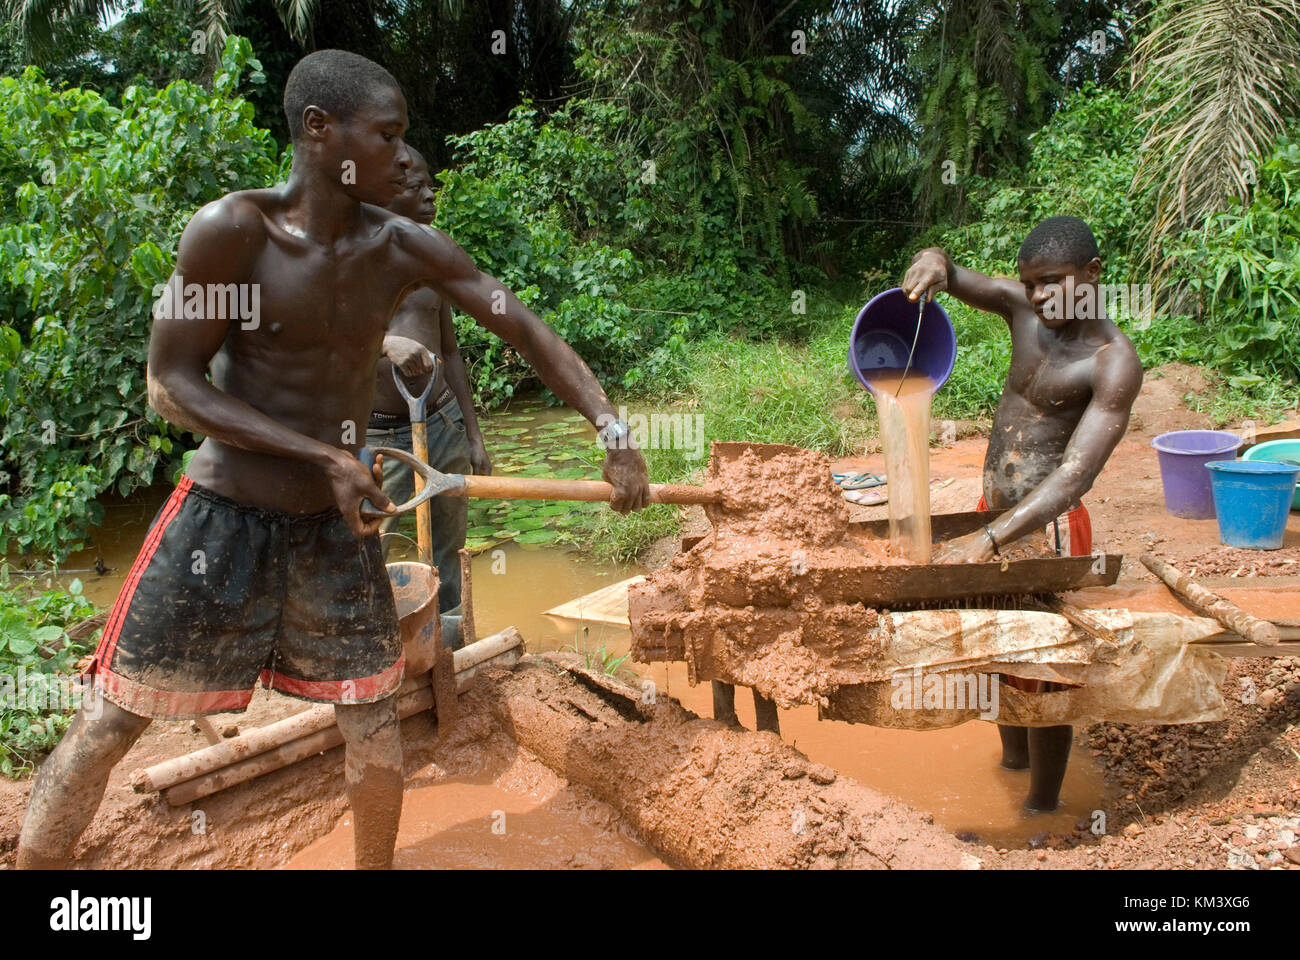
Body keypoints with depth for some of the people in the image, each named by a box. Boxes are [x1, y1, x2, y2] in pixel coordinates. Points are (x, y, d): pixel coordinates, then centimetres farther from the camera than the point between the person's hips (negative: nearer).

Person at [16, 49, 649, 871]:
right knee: (110, 720, 6)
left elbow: (527, 331, -4)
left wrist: (612, 429, -14)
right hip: (225, 516, -3)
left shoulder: (408, 250, -6)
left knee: (375, 717, 11)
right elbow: (171, 383, -15)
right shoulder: (234, 228, -17)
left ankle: (377, 865, 33)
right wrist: (323, 455, -21)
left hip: (338, 524, 4)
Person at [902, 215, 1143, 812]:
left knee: (1042, 676, 5)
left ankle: (1042, 808, 25)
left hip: (1046, 528, -7)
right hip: (995, 515, 7)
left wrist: (988, 540, -40)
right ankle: (1013, 756, 47)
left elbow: (1076, 474, -30)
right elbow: (948, 277, 3)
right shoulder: (1022, 307, -1)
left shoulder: (1115, 363, -20)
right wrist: (934, 264, -24)